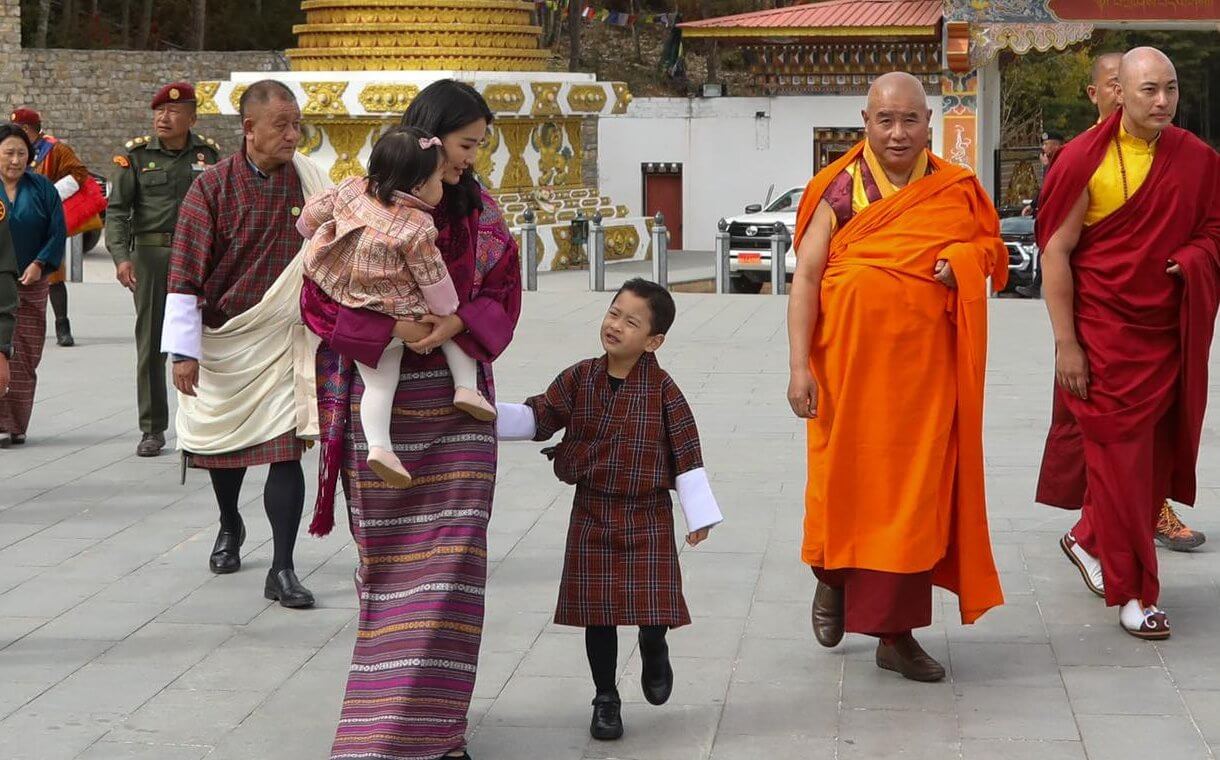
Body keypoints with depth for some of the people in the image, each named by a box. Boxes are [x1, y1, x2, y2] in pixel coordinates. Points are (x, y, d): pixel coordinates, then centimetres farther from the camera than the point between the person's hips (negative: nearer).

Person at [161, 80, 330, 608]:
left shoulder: (308, 183, -3)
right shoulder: (212, 188, -9)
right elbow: (185, 272, -9)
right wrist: (183, 350, -13)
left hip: (280, 337, 0)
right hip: (220, 338, 0)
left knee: (285, 449, -10)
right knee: (223, 441, 17)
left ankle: (282, 570, -7)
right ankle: (230, 526, 46)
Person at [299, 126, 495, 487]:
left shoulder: (351, 190, -6)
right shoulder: (418, 229, -21)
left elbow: (311, 214, 7)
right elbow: (434, 281, -12)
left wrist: (313, 234, 29)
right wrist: (449, 314, 5)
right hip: (396, 319, -5)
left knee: (378, 383, 8)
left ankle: (378, 445, -7)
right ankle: (466, 386, 7)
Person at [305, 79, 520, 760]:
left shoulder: (480, 211, 7)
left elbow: (503, 295, 8)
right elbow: (320, 297, -6)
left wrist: (459, 323, -12)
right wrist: (391, 329, -18)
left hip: (456, 404, 3)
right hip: (381, 403, -3)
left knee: (450, 559, -3)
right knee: (388, 559, 4)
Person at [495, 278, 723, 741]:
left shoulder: (663, 391, -9)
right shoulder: (579, 380, -2)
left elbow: (686, 452, -6)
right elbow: (538, 419, 3)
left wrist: (699, 516, -5)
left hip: (647, 518, -2)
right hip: (593, 515, 2)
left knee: (652, 604, -6)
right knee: (597, 609, 5)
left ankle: (654, 653, 31)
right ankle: (606, 699, 20)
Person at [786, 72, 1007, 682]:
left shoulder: (956, 190, 4)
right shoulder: (841, 190, -3)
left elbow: (990, 248, 17)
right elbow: (806, 277, -5)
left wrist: (963, 262, -7)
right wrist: (799, 366, -13)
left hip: (924, 366, 2)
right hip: (849, 360, -2)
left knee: (912, 489, 3)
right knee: (845, 478, 8)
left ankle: (896, 631, 12)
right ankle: (832, 576, 38)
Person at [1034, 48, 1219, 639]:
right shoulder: (1085, 160, -10)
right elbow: (1056, 251, -9)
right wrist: (1065, 343, -12)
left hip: (1170, 332, 4)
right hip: (1104, 330, -4)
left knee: (1155, 450, 10)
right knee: (1118, 452, -1)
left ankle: (1091, 540, 34)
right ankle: (1131, 590, 8)